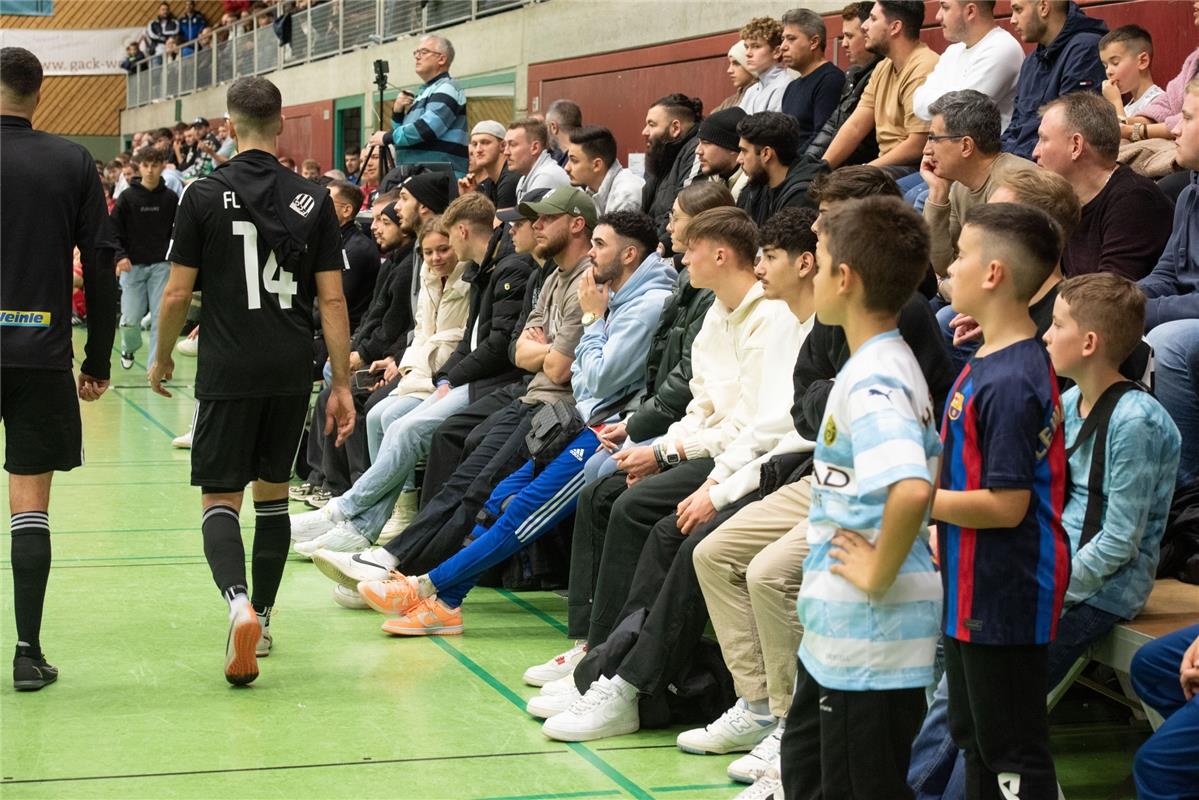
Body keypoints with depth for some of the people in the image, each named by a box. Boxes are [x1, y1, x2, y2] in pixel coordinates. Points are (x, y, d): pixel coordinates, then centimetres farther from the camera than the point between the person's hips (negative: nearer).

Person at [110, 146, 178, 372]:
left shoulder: (170, 198, 3)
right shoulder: (127, 197, -1)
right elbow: (113, 230, 0)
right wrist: (120, 256, -13)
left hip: (161, 266, 1)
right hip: (133, 266, -1)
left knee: (161, 317, -6)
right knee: (130, 319, -1)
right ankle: (129, 348, 31)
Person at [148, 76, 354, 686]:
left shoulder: (205, 195, -5)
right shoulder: (312, 200, 1)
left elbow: (176, 295, -3)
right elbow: (332, 299, -1)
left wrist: (162, 359, 14)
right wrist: (342, 384, 4)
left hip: (227, 371, -3)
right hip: (292, 371, 3)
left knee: (220, 499, 1)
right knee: (273, 493, 18)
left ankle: (239, 603, -24)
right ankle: (263, 620, 24)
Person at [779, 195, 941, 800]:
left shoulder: (870, 382, -22)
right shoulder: (887, 364, 10)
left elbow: (911, 490, -39)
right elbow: (932, 465, 24)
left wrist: (880, 573, -24)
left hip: (870, 635, -10)